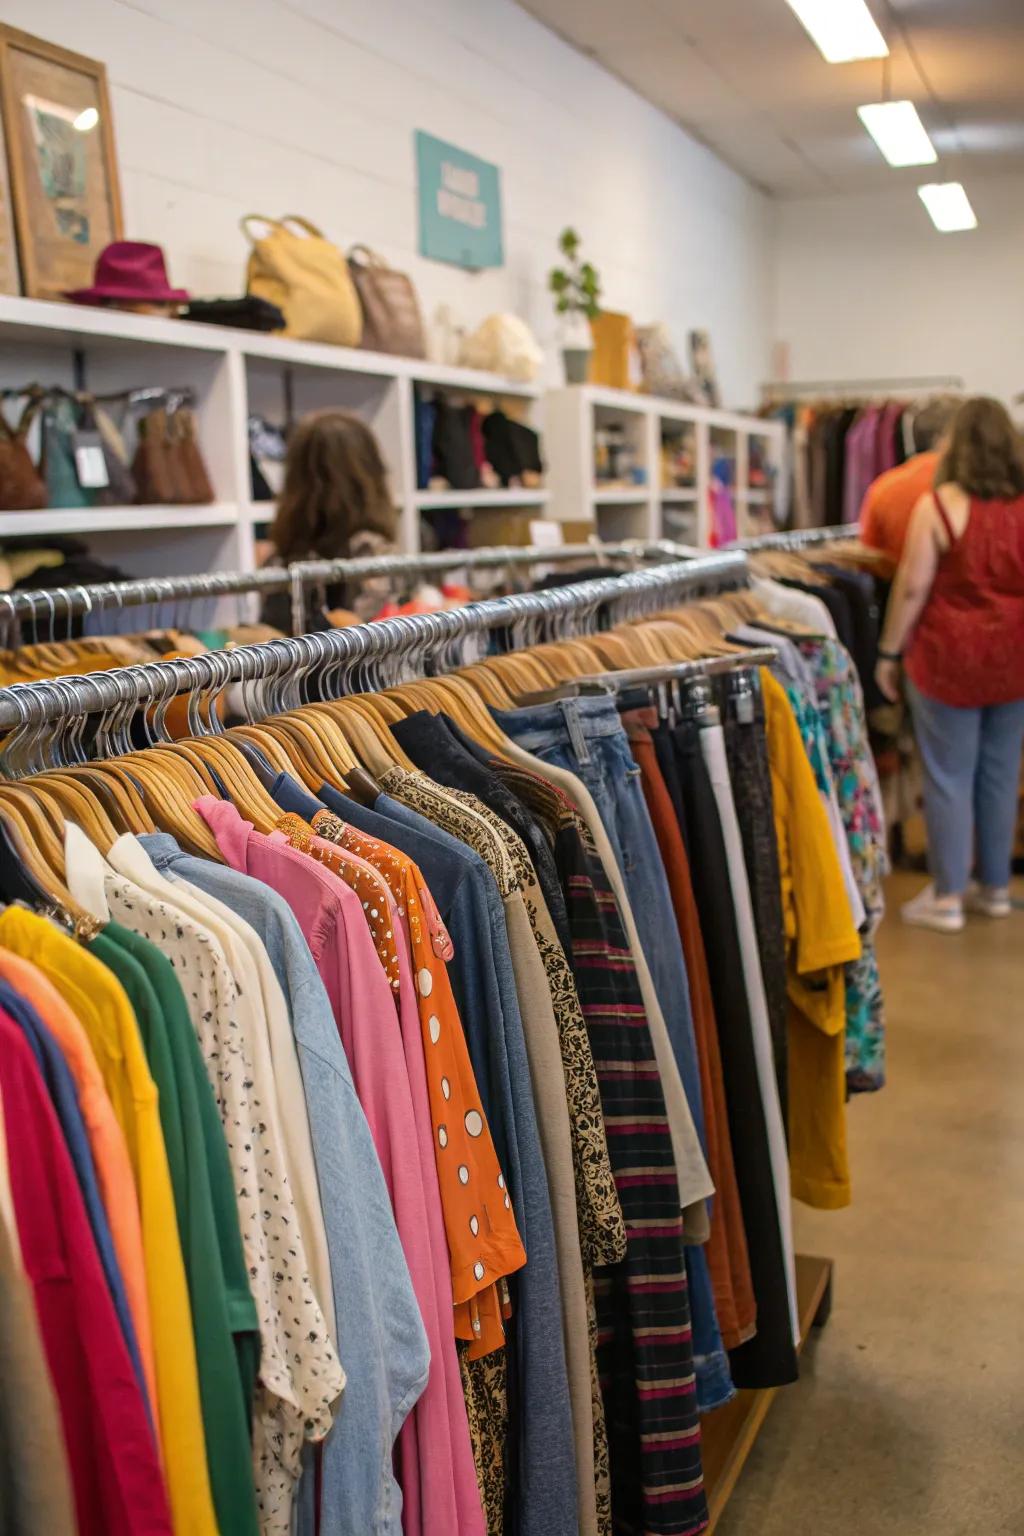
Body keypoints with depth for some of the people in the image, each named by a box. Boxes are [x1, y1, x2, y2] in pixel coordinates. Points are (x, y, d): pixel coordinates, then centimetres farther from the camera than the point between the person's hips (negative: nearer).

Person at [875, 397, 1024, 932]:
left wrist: (889, 653, -2)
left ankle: (946, 898, 9)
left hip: (950, 659, -4)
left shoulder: (939, 505, -11)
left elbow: (912, 586, -11)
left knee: (949, 778, 3)